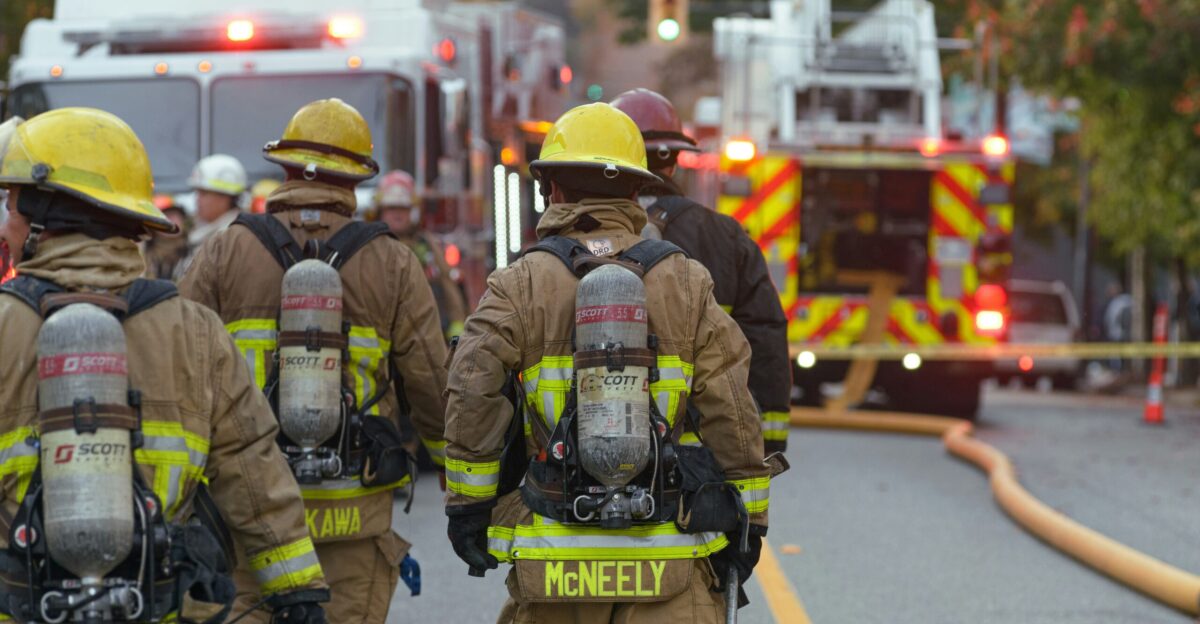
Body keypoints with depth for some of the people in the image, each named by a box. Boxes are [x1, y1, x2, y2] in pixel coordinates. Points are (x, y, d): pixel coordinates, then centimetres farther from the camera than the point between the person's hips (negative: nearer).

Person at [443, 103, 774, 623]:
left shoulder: (519, 287, -2)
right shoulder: (686, 283, 3)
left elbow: (472, 398, -10)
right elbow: (732, 411, 1)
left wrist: (467, 504, 1)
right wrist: (749, 520, 9)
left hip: (553, 557, 0)